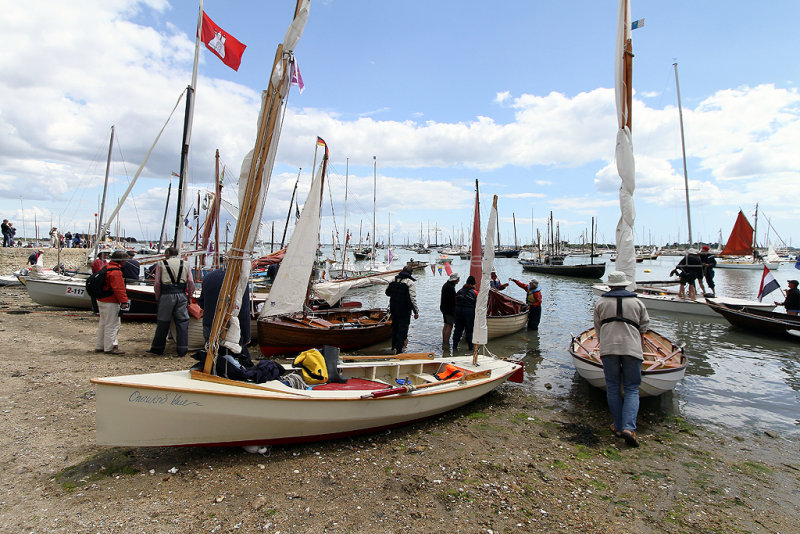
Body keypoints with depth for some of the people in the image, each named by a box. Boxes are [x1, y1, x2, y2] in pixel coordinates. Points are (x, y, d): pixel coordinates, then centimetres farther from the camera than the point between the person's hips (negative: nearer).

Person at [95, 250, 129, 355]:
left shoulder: (107, 267, 14)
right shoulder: (115, 271, -19)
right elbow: (118, 288, -23)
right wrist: (124, 301, -22)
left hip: (102, 300, 11)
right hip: (110, 303, -11)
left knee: (103, 324, 18)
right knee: (112, 325, -4)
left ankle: (100, 346, 26)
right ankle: (110, 347, 0)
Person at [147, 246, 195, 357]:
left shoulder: (161, 264, 4)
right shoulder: (185, 264, 9)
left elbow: (157, 283, 1)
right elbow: (191, 282, 4)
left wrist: (158, 297, 13)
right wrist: (189, 296, 14)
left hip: (167, 295, -1)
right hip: (181, 294, 1)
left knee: (163, 322, 8)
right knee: (182, 322, 4)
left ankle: (157, 349, 19)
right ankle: (182, 351, 5)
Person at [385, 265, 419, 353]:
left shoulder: (393, 280, 5)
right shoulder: (410, 282, -13)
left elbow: (387, 293, 16)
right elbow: (412, 298, -18)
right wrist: (416, 311, -13)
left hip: (393, 309, 6)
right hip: (404, 311, -6)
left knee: (395, 328, 19)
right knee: (402, 330, 1)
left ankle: (394, 347, 30)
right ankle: (399, 350, 0)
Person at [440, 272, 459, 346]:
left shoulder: (445, 285, 13)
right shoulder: (450, 287, -21)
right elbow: (453, 300, -21)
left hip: (443, 307, 10)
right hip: (449, 309, -10)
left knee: (446, 325, 16)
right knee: (449, 326, -5)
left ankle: (444, 341, 23)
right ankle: (446, 342, -4)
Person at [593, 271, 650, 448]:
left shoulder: (601, 302, 10)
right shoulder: (637, 302, 12)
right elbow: (644, 326, 16)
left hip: (608, 348, 0)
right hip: (632, 349, 0)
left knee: (613, 388, 10)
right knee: (632, 389, 4)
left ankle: (618, 427, 13)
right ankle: (629, 428, -10)